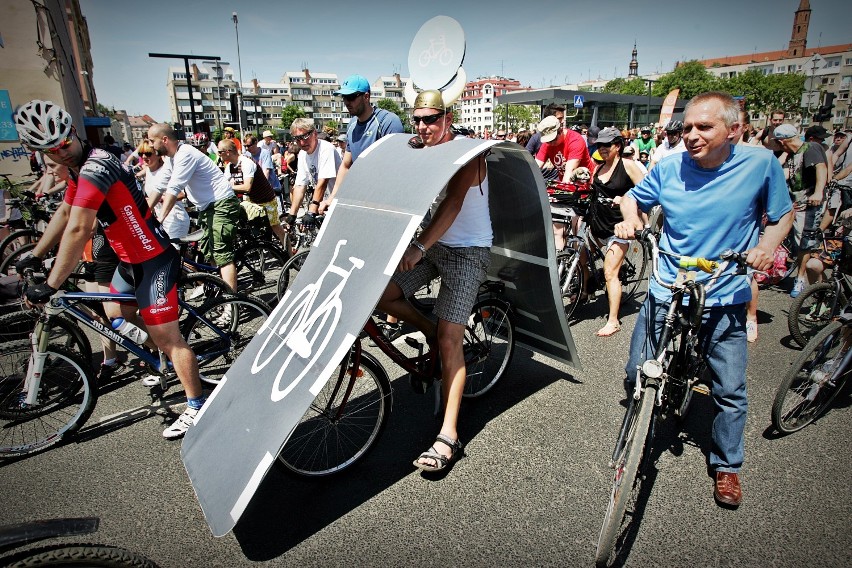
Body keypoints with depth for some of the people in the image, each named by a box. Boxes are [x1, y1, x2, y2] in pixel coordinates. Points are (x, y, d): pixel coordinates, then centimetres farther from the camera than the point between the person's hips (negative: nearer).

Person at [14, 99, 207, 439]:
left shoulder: (95, 167, -22)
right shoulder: (80, 169, 10)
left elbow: (77, 231, -28)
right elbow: (63, 214, 21)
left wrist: (50, 286, -25)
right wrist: (34, 256, 20)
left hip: (154, 260, -10)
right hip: (129, 260, 10)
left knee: (166, 337, -9)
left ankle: (196, 406, 0)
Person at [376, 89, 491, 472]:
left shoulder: (466, 154, -14)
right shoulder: (419, 153, 9)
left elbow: (452, 203, -30)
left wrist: (419, 248, -44)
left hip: (468, 250, -7)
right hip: (432, 245, 7)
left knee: (450, 340, -14)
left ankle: (448, 436, -7)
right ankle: (429, 331, 15)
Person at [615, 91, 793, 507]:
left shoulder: (761, 163, -7)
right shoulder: (669, 168, -4)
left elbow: (783, 213, 6)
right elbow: (633, 197, 12)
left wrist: (766, 245, -13)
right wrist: (630, 218, -10)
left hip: (725, 300, -1)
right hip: (665, 293, 1)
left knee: (730, 391, 7)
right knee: (638, 378, 7)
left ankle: (726, 466, 33)